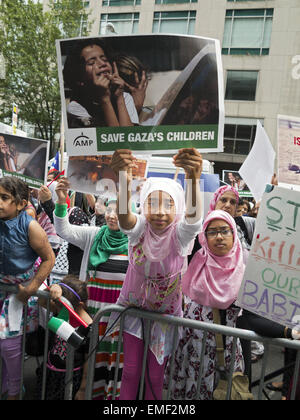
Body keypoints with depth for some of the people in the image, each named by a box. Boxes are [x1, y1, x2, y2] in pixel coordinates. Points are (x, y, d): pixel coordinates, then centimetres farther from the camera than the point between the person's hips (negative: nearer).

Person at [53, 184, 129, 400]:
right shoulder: (94, 235, 3)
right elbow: (64, 230, -4)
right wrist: (61, 201, -15)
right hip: (95, 303, 3)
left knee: (118, 350, 7)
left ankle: (115, 391, 28)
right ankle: (96, 390, 36)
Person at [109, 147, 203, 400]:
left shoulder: (180, 234, -22)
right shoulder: (139, 228, -19)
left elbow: (194, 216, -45)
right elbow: (125, 218, -42)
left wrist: (193, 180, -66)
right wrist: (125, 181, -64)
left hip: (166, 311, 0)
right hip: (134, 305, 1)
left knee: (155, 376, 13)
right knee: (130, 371, 12)